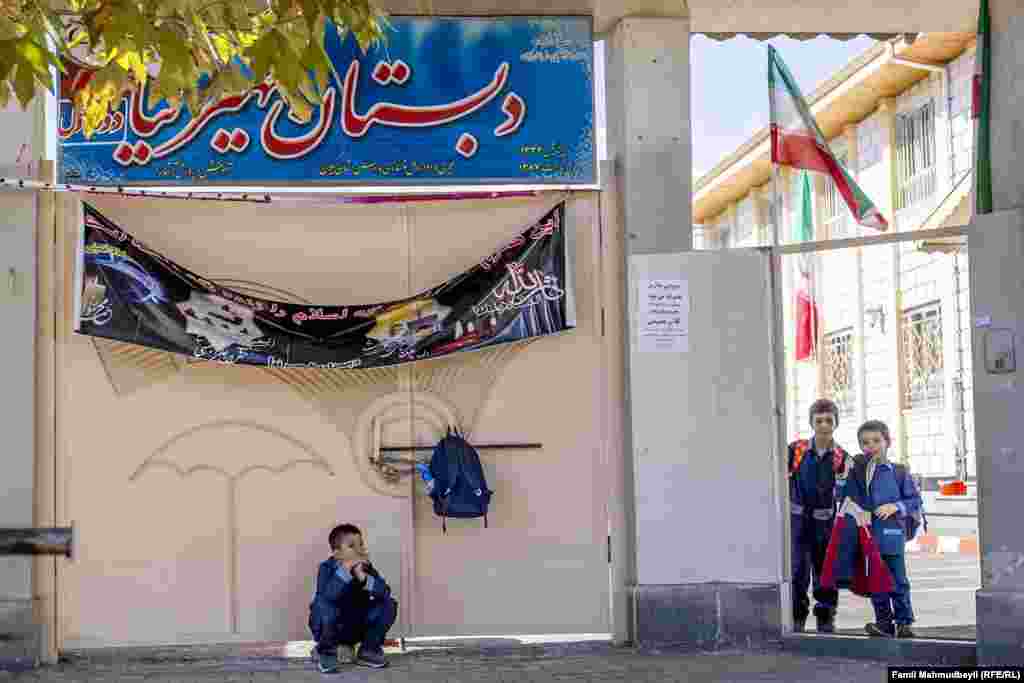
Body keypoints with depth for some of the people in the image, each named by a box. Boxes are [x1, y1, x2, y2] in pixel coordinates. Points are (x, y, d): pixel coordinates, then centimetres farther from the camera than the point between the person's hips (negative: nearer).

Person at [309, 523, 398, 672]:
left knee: (388, 604, -12)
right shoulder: (327, 568, -17)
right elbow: (327, 594, -36)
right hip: (329, 628, -4)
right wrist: (345, 571, -44)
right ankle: (326, 651, -8)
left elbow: (385, 591, -21)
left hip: (356, 627, 4)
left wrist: (364, 578, -36)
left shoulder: (366, 567, -6)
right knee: (324, 604, -35)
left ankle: (369, 650, 6)